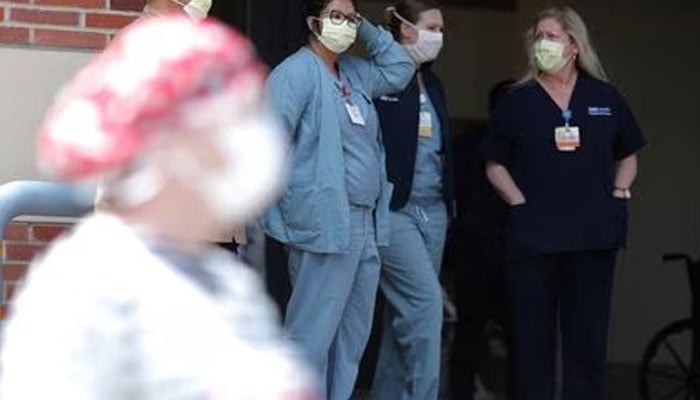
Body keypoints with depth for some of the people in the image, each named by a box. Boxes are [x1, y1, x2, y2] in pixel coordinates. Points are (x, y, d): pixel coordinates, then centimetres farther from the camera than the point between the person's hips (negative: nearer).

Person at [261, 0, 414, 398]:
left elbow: (400, 68, 26)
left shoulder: (354, 73, 17)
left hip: (366, 224, 9)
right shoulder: (297, 72, -9)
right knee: (313, 333, -8)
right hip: (327, 225, -9)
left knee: (353, 333, 13)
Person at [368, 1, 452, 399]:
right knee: (426, 303, -15)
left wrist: (449, 202, 16)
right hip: (393, 211, -8)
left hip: (433, 211, 8)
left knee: (406, 311, 9)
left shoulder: (432, 84, 17)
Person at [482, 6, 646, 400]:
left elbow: (628, 158, 18)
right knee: (533, 336, 1)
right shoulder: (517, 102, 5)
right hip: (534, 234, -1)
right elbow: (495, 165, 9)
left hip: (593, 234, 1)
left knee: (588, 336, 3)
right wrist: (521, 204, -4)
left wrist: (618, 195, 2)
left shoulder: (606, 98, 8)